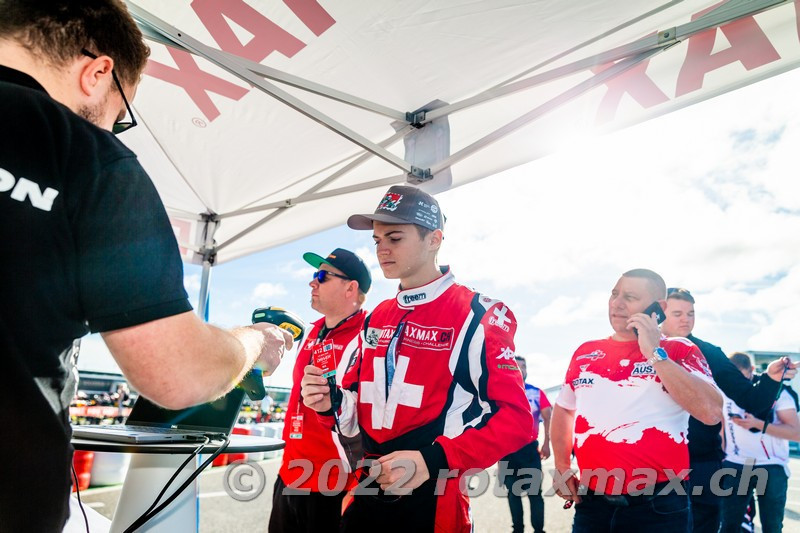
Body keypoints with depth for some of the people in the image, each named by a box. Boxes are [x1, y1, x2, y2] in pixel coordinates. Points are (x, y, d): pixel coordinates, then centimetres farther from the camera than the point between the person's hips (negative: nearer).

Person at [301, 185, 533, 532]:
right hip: (367, 492, 6)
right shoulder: (375, 319, 8)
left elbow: (517, 417, -16)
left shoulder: (478, 316, -12)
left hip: (432, 500, -5)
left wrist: (433, 460, -24)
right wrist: (330, 404, -5)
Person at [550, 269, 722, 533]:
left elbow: (711, 413, -19)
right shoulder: (585, 352, 6)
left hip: (658, 506, -3)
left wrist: (655, 353, -18)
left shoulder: (679, 351, -4)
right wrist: (561, 466, 9)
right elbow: (563, 410, 17)